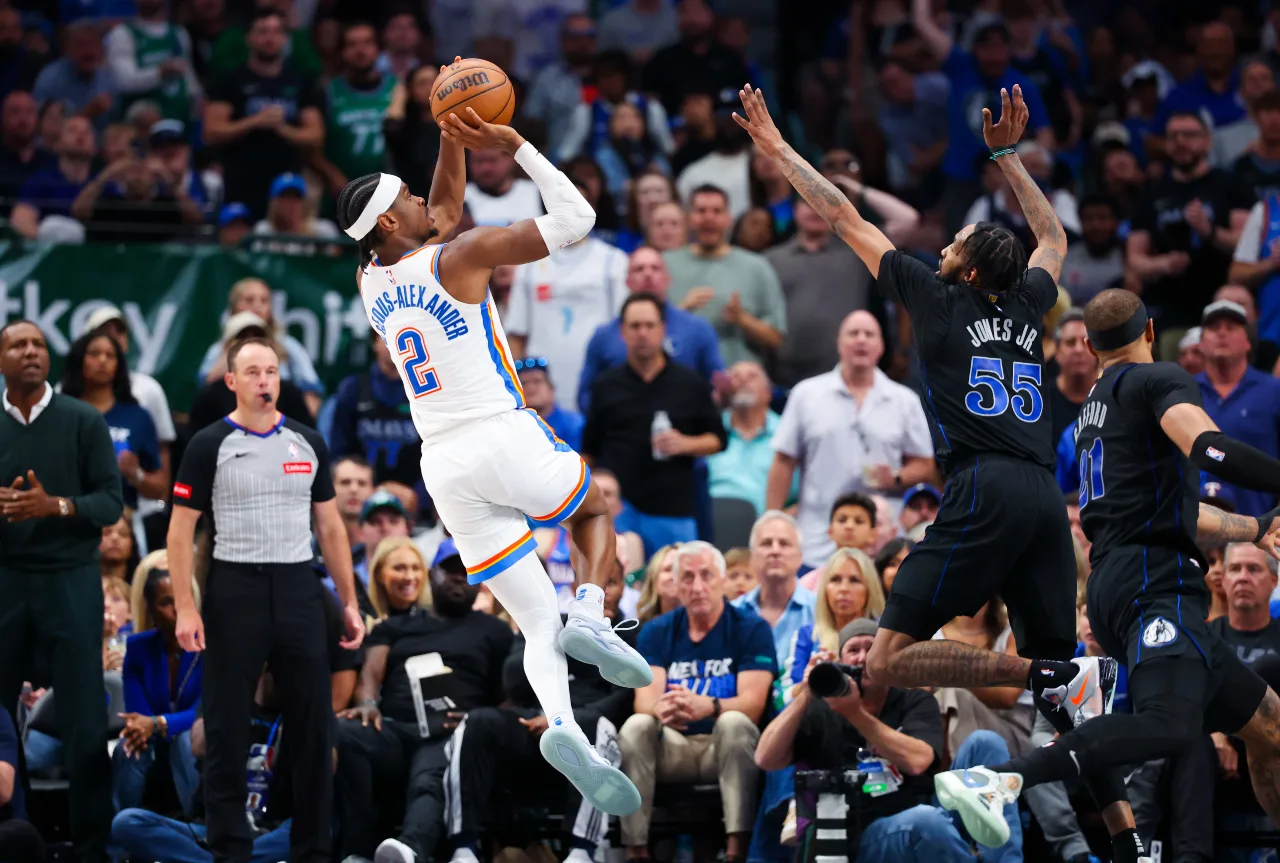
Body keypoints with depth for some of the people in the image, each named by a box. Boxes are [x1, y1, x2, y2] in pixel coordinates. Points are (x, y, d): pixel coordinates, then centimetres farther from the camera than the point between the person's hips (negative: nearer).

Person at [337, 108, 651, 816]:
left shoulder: (371, 281, 12)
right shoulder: (460, 256, -7)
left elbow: (444, 212, 30)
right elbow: (574, 219, -5)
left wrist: (452, 138, 23)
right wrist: (515, 148, -2)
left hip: (445, 466, 5)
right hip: (505, 439, -5)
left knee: (538, 629, 6)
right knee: (594, 513, 27)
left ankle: (561, 726, -23)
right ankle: (590, 613, -4)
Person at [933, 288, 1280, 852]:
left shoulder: (1096, 406, 29)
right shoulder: (1161, 380, 2)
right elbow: (1209, 450, -20)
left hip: (1117, 582, 10)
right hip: (1156, 579, -10)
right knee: (1168, 725, -31)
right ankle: (1000, 782, -44)